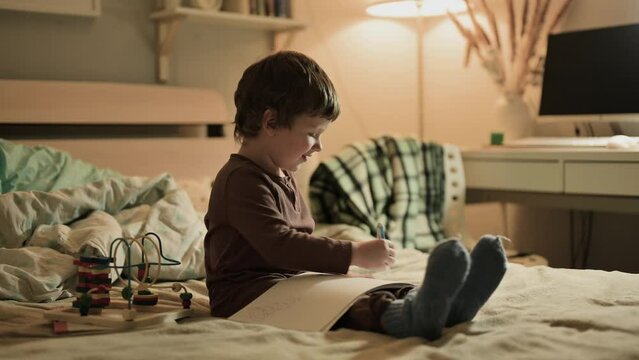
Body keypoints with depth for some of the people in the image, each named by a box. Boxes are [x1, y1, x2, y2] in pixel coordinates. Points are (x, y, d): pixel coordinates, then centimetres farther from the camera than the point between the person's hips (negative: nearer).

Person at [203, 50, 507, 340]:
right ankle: (401, 316, -62)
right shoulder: (242, 179, -16)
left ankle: (445, 303, -37)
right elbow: (279, 245, -27)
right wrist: (354, 254, -27)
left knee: (363, 290, -14)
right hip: (246, 291, -9)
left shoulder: (281, 176, 20)